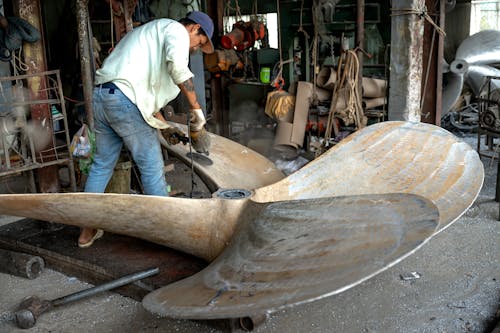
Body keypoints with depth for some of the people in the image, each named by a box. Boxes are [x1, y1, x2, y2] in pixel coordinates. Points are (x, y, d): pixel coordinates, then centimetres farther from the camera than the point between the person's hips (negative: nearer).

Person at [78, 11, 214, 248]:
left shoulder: (152, 33, 31)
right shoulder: (177, 30, 2)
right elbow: (177, 66, -22)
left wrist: (164, 126, 26)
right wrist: (196, 109, -16)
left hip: (101, 95, 10)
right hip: (124, 100, -9)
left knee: (102, 165, 17)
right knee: (151, 166, 1)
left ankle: (87, 231, 27)